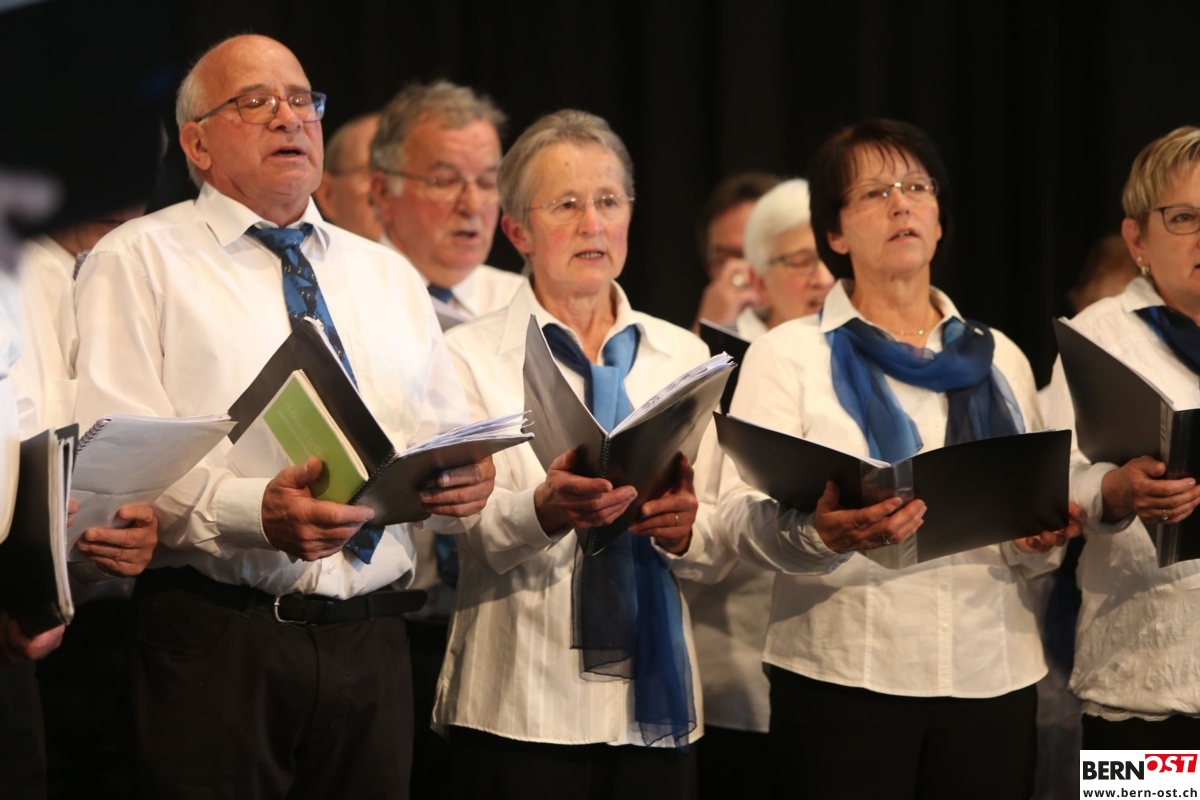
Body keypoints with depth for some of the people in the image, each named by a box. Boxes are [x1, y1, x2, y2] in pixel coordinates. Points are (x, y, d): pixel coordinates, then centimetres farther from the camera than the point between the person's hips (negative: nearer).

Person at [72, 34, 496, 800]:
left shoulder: (389, 275, 20)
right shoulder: (139, 261, 2)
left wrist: (465, 476, -9)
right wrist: (253, 513, -25)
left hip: (369, 642, 5)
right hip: (216, 640, -5)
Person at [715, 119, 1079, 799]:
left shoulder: (998, 358, 14)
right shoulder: (788, 354, 4)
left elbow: (1030, 551, 16)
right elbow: (742, 513, -7)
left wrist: (1043, 537, -7)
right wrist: (822, 533, -28)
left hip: (993, 679, 3)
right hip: (844, 679, -3)